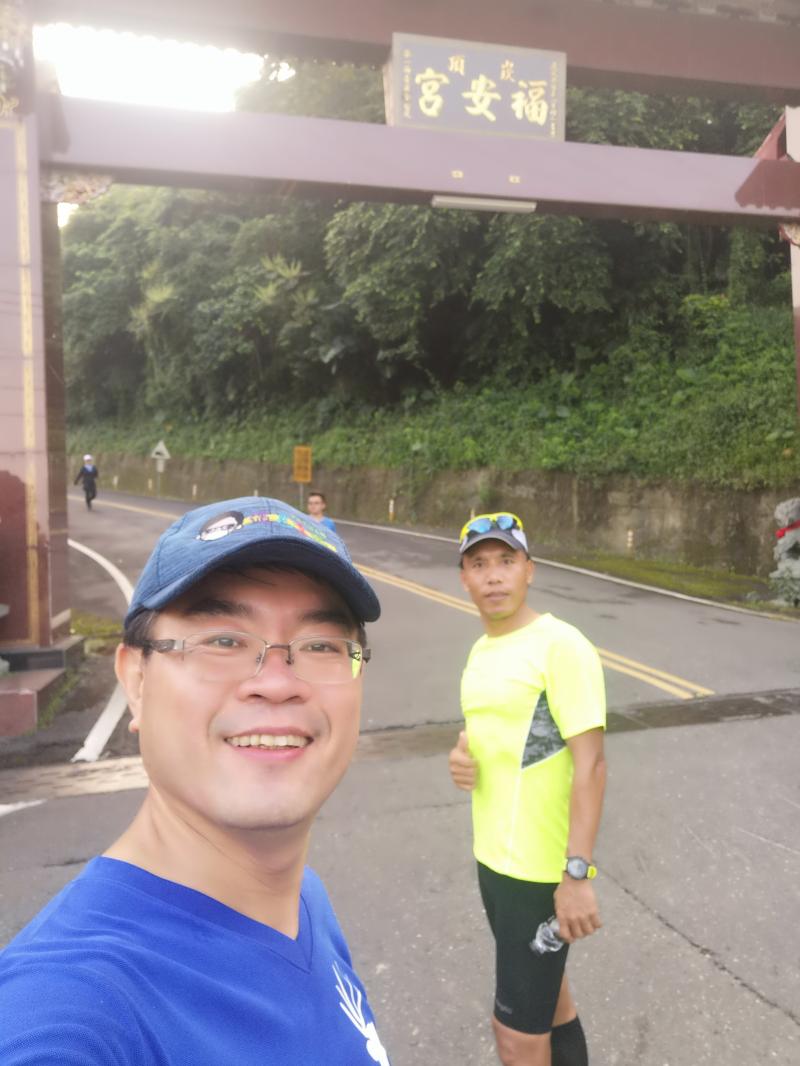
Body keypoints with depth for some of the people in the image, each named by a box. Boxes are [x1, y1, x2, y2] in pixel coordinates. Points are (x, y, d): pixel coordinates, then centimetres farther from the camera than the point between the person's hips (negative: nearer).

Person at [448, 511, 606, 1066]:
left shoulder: (561, 646, -18)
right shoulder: (481, 650, 7)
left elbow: (590, 764, -20)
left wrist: (577, 874, -24)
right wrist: (460, 756, -2)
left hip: (542, 869, -7)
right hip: (493, 856, 8)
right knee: (544, 994, 25)